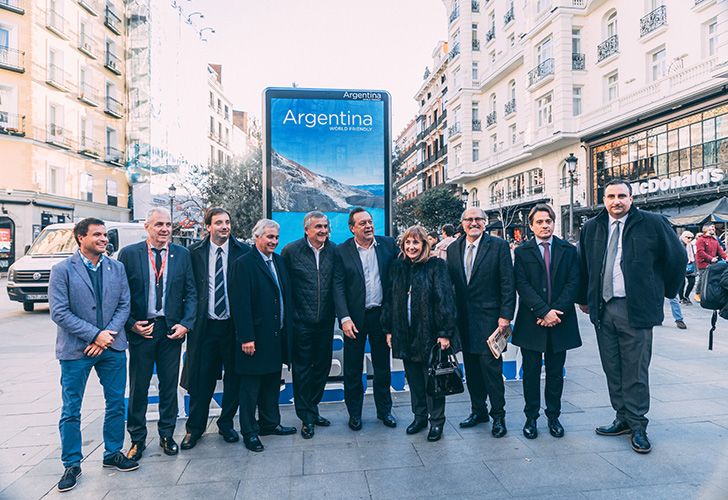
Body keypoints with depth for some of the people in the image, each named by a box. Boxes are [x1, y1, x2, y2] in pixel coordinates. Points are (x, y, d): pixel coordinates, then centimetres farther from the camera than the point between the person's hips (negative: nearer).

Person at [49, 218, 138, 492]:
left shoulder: (116, 268, 5)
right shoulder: (62, 270, -6)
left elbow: (124, 305, 3)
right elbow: (59, 313, -11)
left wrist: (108, 335, -11)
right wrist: (95, 335, -16)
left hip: (112, 347, 4)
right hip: (76, 350, -3)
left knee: (116, 404, 12)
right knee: (71, 410, 7)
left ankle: (113, 454, 29)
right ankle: (72, 464, 24)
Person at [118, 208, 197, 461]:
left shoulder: (182, 254, 2)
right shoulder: (129, 254, -2)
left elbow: (190, 293, 3)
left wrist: (185, 323, -7)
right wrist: (131, 324, -10)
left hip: (171, 329, 2)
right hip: (140, 329, -1)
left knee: (169, 385, 11)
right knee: (138, 387, 10)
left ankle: (167, 435, 28)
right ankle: (137, 439, 27)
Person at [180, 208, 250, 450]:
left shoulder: (243, 251, -1)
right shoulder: (195, 252, 2)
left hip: (234, 324, 0)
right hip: (205, 325, 0)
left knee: (233, 377, 11)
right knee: (201, 378, 8)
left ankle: (226, 424, 30)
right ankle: (194, 427, 26)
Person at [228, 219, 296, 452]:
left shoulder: (279, 261, 10)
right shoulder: (244, 264, -12)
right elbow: (240, 304, -15)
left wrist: (288, 328, 9)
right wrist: (246, 338, -18)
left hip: (277, 335, 7)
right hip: (256, 336, -7)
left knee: (272, 382, 18)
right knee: (251, 386, 6)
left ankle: (270, 423, 34)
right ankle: (249, 432, 20)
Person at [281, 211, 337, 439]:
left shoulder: (333, 250, 2)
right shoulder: (291, 251, -7)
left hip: (326, 321, 4)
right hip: (302, 321, -4)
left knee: (322, 366, 14)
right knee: (302, 369, 6)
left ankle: (312, 409, 33)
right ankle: (306, 417, 20)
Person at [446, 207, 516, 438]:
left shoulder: (499, 246, -4)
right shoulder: (453, 249, 8)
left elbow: (508, 283, -7)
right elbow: (449, 282, 9)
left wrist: (506, 315, -12)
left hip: (489, 317, -4)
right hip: (463, 319, 5)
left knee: (490, 365, -4)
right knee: (471, 366, 13)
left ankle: (498, 415, 13)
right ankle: (478, 410, 28)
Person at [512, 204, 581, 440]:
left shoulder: (568, 250, 7)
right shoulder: (522, 252, 2)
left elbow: (573, 283, -1)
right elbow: (522, 285, -6)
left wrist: (557, 311, -12)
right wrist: (544, 311, -15)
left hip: (560, 322, 2)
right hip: (531, 322, -1)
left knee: (556, 373, 11)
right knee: (531, 372, 6)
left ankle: (553, 416, 25)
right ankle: (531, 417, 19)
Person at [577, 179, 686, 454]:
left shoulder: (652, 223, -3)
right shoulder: (591, 228, 8)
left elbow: (677, 258, 5)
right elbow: (582, 264, 17)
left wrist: (665, 292, 10)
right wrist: (583, 298, 18)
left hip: (636, 309, -4)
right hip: (602, 309, 4)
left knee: (635, 371, 3)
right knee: (612, 370, 11)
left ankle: (638, 426, 16)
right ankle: (623, 419, 24)